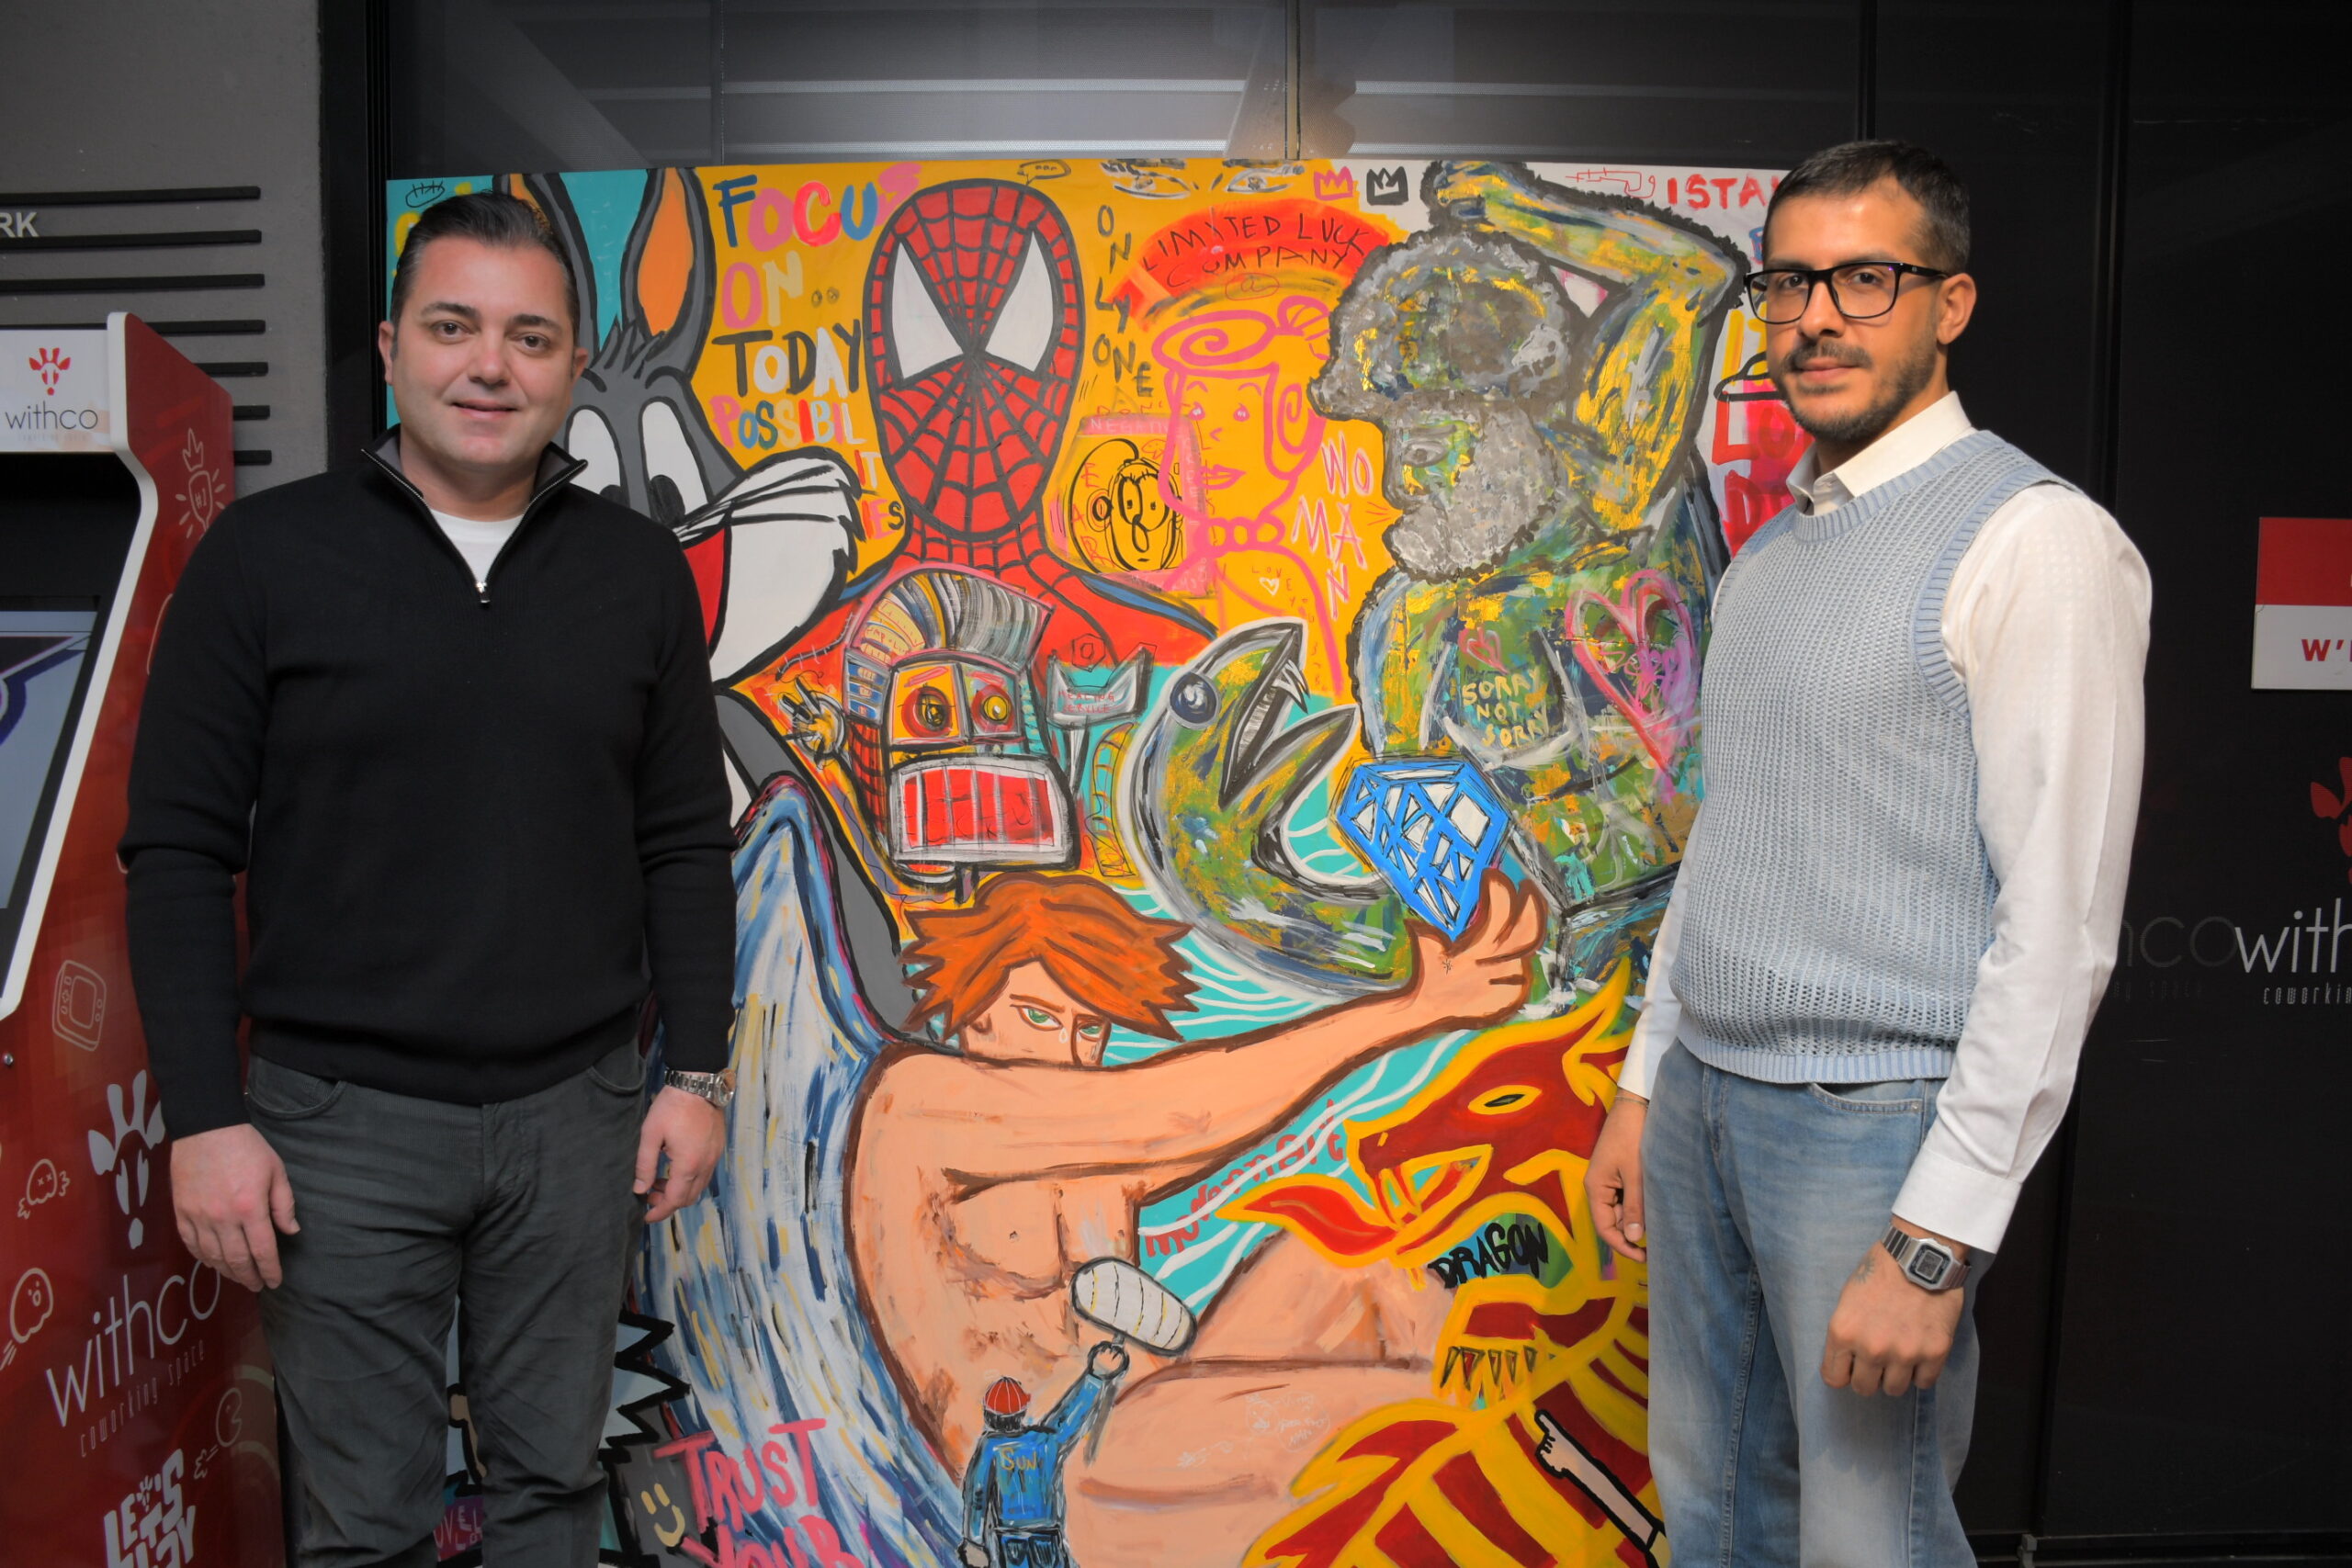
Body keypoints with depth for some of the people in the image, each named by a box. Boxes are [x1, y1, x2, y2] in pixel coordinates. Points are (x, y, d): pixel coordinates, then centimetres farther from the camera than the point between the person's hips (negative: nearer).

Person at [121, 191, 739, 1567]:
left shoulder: (640, 570, 3)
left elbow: (686, 844, 6)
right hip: (343, 1118, -1)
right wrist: (206, 1116, -7)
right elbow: (181, 852, -2)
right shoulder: (266, 554, -3)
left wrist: (699, 1071, 2)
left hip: (577, 1110, 2)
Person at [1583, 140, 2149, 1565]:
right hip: (1704, 1096, 8)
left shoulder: (2034, 541, -13)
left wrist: (1939, 1237, -20)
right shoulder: (1769, 553, 12)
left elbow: (2060, 924, -18)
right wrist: (1647, 1081, 15)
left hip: (1872, 1125, -7)